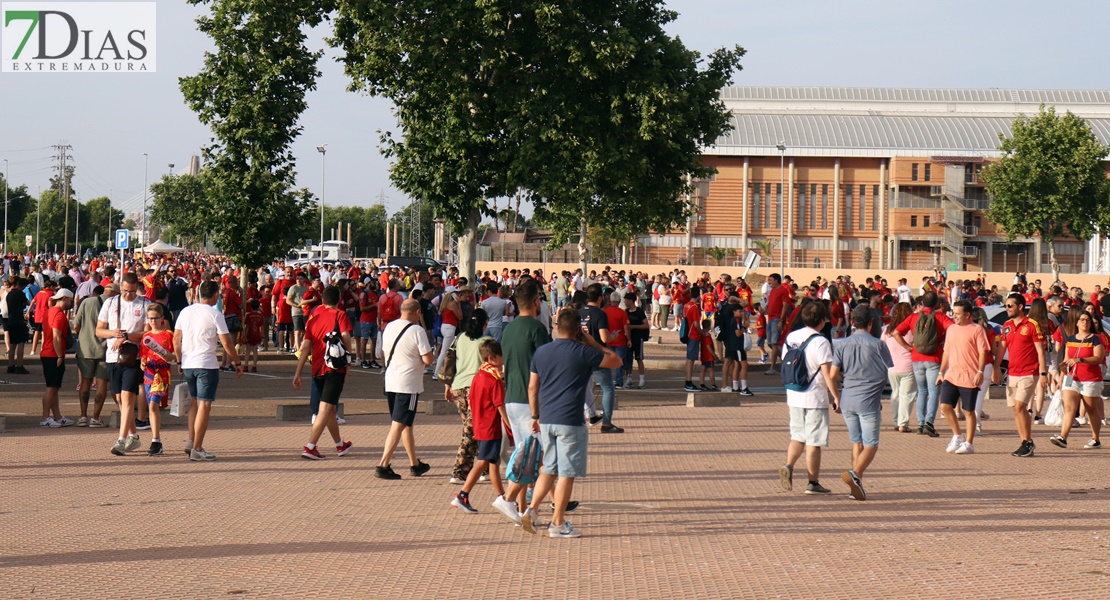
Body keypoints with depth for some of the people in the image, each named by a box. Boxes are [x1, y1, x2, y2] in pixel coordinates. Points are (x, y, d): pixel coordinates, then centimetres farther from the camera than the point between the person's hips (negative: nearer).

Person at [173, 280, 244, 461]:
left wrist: (179, 361, 21)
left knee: (194, 402, 21)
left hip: (187, 364, 6)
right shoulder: (215, 315, -8)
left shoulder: (186, 311, 8)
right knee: (204, 405, -2)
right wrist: (237, 363, 3)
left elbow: (176, 339, 11)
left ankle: (191, 441, 15)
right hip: (207, 365, -6)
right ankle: (197, 449, -4)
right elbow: (226, 343, -8)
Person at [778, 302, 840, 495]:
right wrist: (836, 397, -11)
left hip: (794, 396, 6)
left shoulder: (791, 337, 5)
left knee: (798, 436, 18)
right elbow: (827, 373, -17)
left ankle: (788, 466, -4)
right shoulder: (821, 342, -15)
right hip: (815, 398, -6)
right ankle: (813, 483, 7)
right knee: (814, 441, 2)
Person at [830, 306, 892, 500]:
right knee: (870, 444, 1)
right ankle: (855, 474, -23)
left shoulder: (841, 345, 2)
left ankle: (857, 485, 12)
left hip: (847, 400, 4)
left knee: (856, 442, 16)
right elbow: (890, 373, -1)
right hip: (870, 400, -4)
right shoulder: (878, 345, -6)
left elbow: (833, 375, -2)